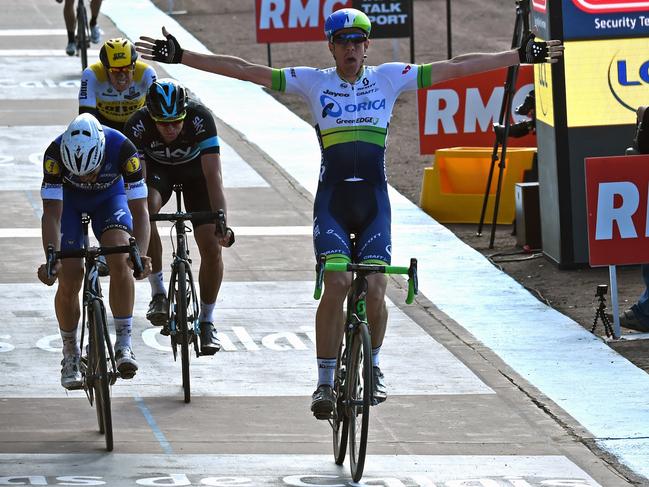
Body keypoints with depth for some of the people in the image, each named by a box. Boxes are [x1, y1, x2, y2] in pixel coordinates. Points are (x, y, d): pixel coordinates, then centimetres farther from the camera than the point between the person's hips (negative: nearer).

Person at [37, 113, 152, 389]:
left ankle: (124, 344, -20)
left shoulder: (122, 149, -36)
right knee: (69, 281, -11)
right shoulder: (55, 154, -36)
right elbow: (52, 213, -35)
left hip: (109, 196, 0)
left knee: (120, 260, -26)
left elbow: (139, 209, -34)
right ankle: (70, 354, 10)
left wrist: (141, 254, -49)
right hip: (68, 200, 0)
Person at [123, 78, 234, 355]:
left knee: (212, 247, -12)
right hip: (157, 169, 0)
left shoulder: (200, 119, -35)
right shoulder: (138, 125, -33)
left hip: (195, 169, 0)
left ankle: (206, 320, 8)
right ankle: (158, 292, -21)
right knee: (145, 209, -34)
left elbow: (213, 175, -37)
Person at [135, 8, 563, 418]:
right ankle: (325, 382, -9)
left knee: (375, 289, -10)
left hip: (374, 200, 1)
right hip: (332, 199, -1)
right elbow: (244, 70, -1)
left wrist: (521, 56, 1)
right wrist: (181, 57, -5)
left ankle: (373, 365, 17)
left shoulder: (390, 78, 4)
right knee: (337, 284, -17)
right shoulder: (314, 82, 2)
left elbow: (455, 67, 3)